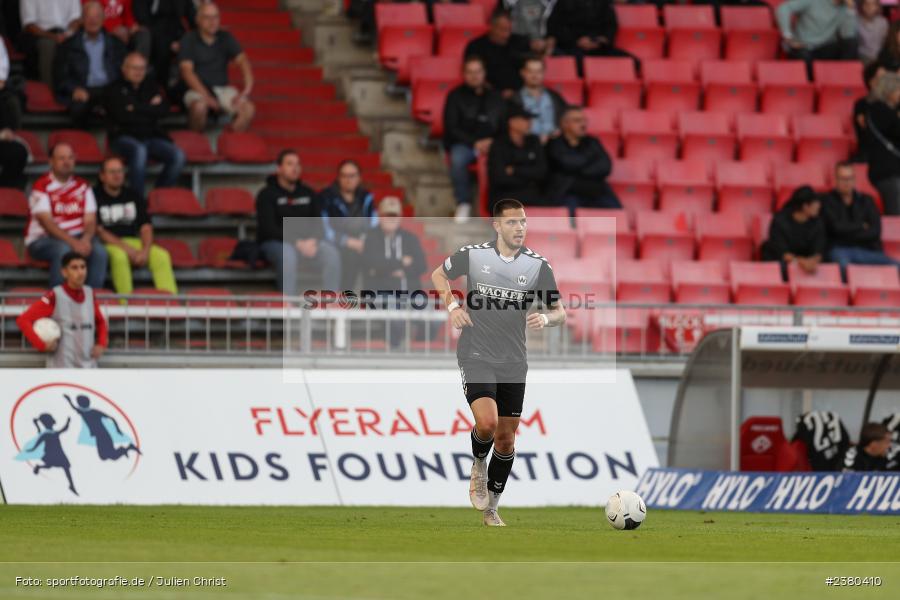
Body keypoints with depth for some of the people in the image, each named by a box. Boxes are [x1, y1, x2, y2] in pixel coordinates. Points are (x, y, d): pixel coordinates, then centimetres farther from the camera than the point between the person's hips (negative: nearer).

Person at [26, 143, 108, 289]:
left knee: (99, 251, -24)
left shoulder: (82, 186, 11)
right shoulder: (42, 186, -5)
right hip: (43, 239, -4)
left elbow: (90, 220, 5)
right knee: (64, 250, -37)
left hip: (76, 238, 4)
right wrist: (73, 242, -25)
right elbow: (46, 222, -15)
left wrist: (86, 240, -18)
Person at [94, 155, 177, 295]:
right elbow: (98, 231, -10)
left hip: (133, 242, 5)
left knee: (161, 255, -19)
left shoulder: (133, 196, 14)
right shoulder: (95, 197, -2)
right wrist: (127, 249, -16)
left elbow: (145, 227, 10)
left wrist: (145, 250, -11)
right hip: (107, 244, -5)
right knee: (119, 256, -38)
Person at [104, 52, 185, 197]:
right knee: (139, 151, -40)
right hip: (124, 136, -4)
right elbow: (122, 115, -9)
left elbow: (163, 110, 4)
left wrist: (136, 108, -3)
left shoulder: (151, 86, 20)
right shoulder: (115, 89, 7)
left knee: (178, 156, -23)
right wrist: (150, 108, -1)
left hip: (151, 137, 4)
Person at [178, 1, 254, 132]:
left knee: (248, 109, -24)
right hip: (197, 90, -3)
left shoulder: (225, 38, 8)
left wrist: (247, 88, -24)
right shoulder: (189, 39, -2)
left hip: (222, 89, 3)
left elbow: (242, 61, -4)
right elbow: (186, 70, -13)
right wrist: (206, 96, -26)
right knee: (199, 107, -38)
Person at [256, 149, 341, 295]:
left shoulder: (308, 193, 13)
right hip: (274, 243, -5)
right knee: (287, 253, -39)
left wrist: (313, 241, -13)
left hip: (305, 243, 5)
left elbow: (317, 223, 10)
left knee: (331, 251, -22)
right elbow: (269, 228, -12)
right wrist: (297, 243, -21)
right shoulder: (266, 195, -3)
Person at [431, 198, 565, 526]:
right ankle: (478, 464, 11)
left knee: (506, 439, 7)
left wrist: (546, 318, -20)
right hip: (475, 356, -3)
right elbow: (439, 274, 14)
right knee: (487, 423, -24)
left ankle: (491, 510, 23)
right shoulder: (473, 255, -6)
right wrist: (451, 305, -4)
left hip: (513, 362, 3)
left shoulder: (538, 265, -3)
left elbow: (560, 313, 3)